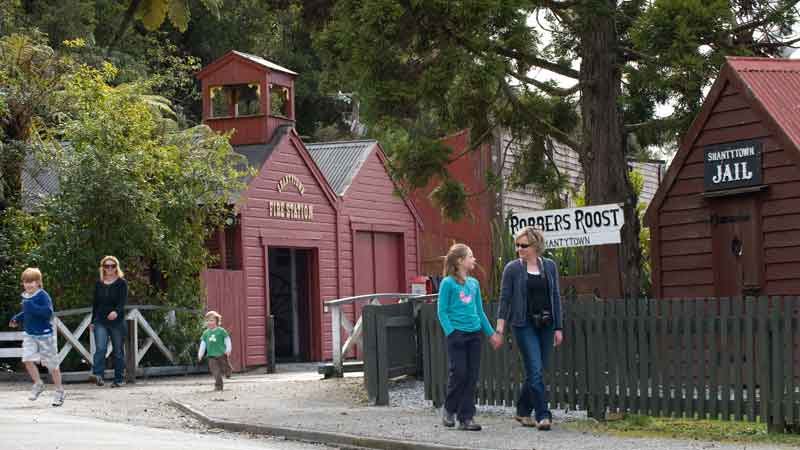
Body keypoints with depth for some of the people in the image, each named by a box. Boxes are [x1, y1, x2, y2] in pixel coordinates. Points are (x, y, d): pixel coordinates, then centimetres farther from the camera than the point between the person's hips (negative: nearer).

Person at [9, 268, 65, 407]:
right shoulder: (25, 297, 7)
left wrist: (33, 308, -34)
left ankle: (59, 391, 20)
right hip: (29, 334, 6)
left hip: (45, 334, -6)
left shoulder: (43, 295, -16)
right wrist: (17, 319, 11)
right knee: (27, 359, -9)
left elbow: (49, 312, -29)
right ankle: (38, 384, 13)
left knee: (52, 364, 4)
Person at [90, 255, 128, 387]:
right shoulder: (99, 284, 11)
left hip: (117, 321, -2)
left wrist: (116, 311, -33)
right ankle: (98, 375, -27)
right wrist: (92, 321, 16)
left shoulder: (121, 283, -1)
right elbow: (95, 303, 17)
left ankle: (118, 380, 12)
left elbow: (123, 301, -14)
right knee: (100, 348, -16)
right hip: (101, 322, 2)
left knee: (118, 352, 4)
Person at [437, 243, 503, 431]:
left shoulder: (474, 283, 13)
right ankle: (449, 409, 15)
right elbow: (442, 311, -6)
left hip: (474, 333, 6)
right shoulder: (448, 283, -4)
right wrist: (450, 332, -17)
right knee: (459, 373, -7)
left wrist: (491, 333, 17)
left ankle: (466, 417, 8)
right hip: (457, 334, -6)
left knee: (472, 376, 3)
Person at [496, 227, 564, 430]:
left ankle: (523, 412, 23)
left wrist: (558, 328, 6)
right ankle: (542, 415, -10)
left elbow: (556, 297, 9)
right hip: (525, 325, -4)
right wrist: (500, 324, -11)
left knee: (535, 371, 9)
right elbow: (505, 298, -2)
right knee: (535, 370, -12)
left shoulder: (549, 266, 7)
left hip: (545, 325, 4)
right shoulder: (512, 268, -2)